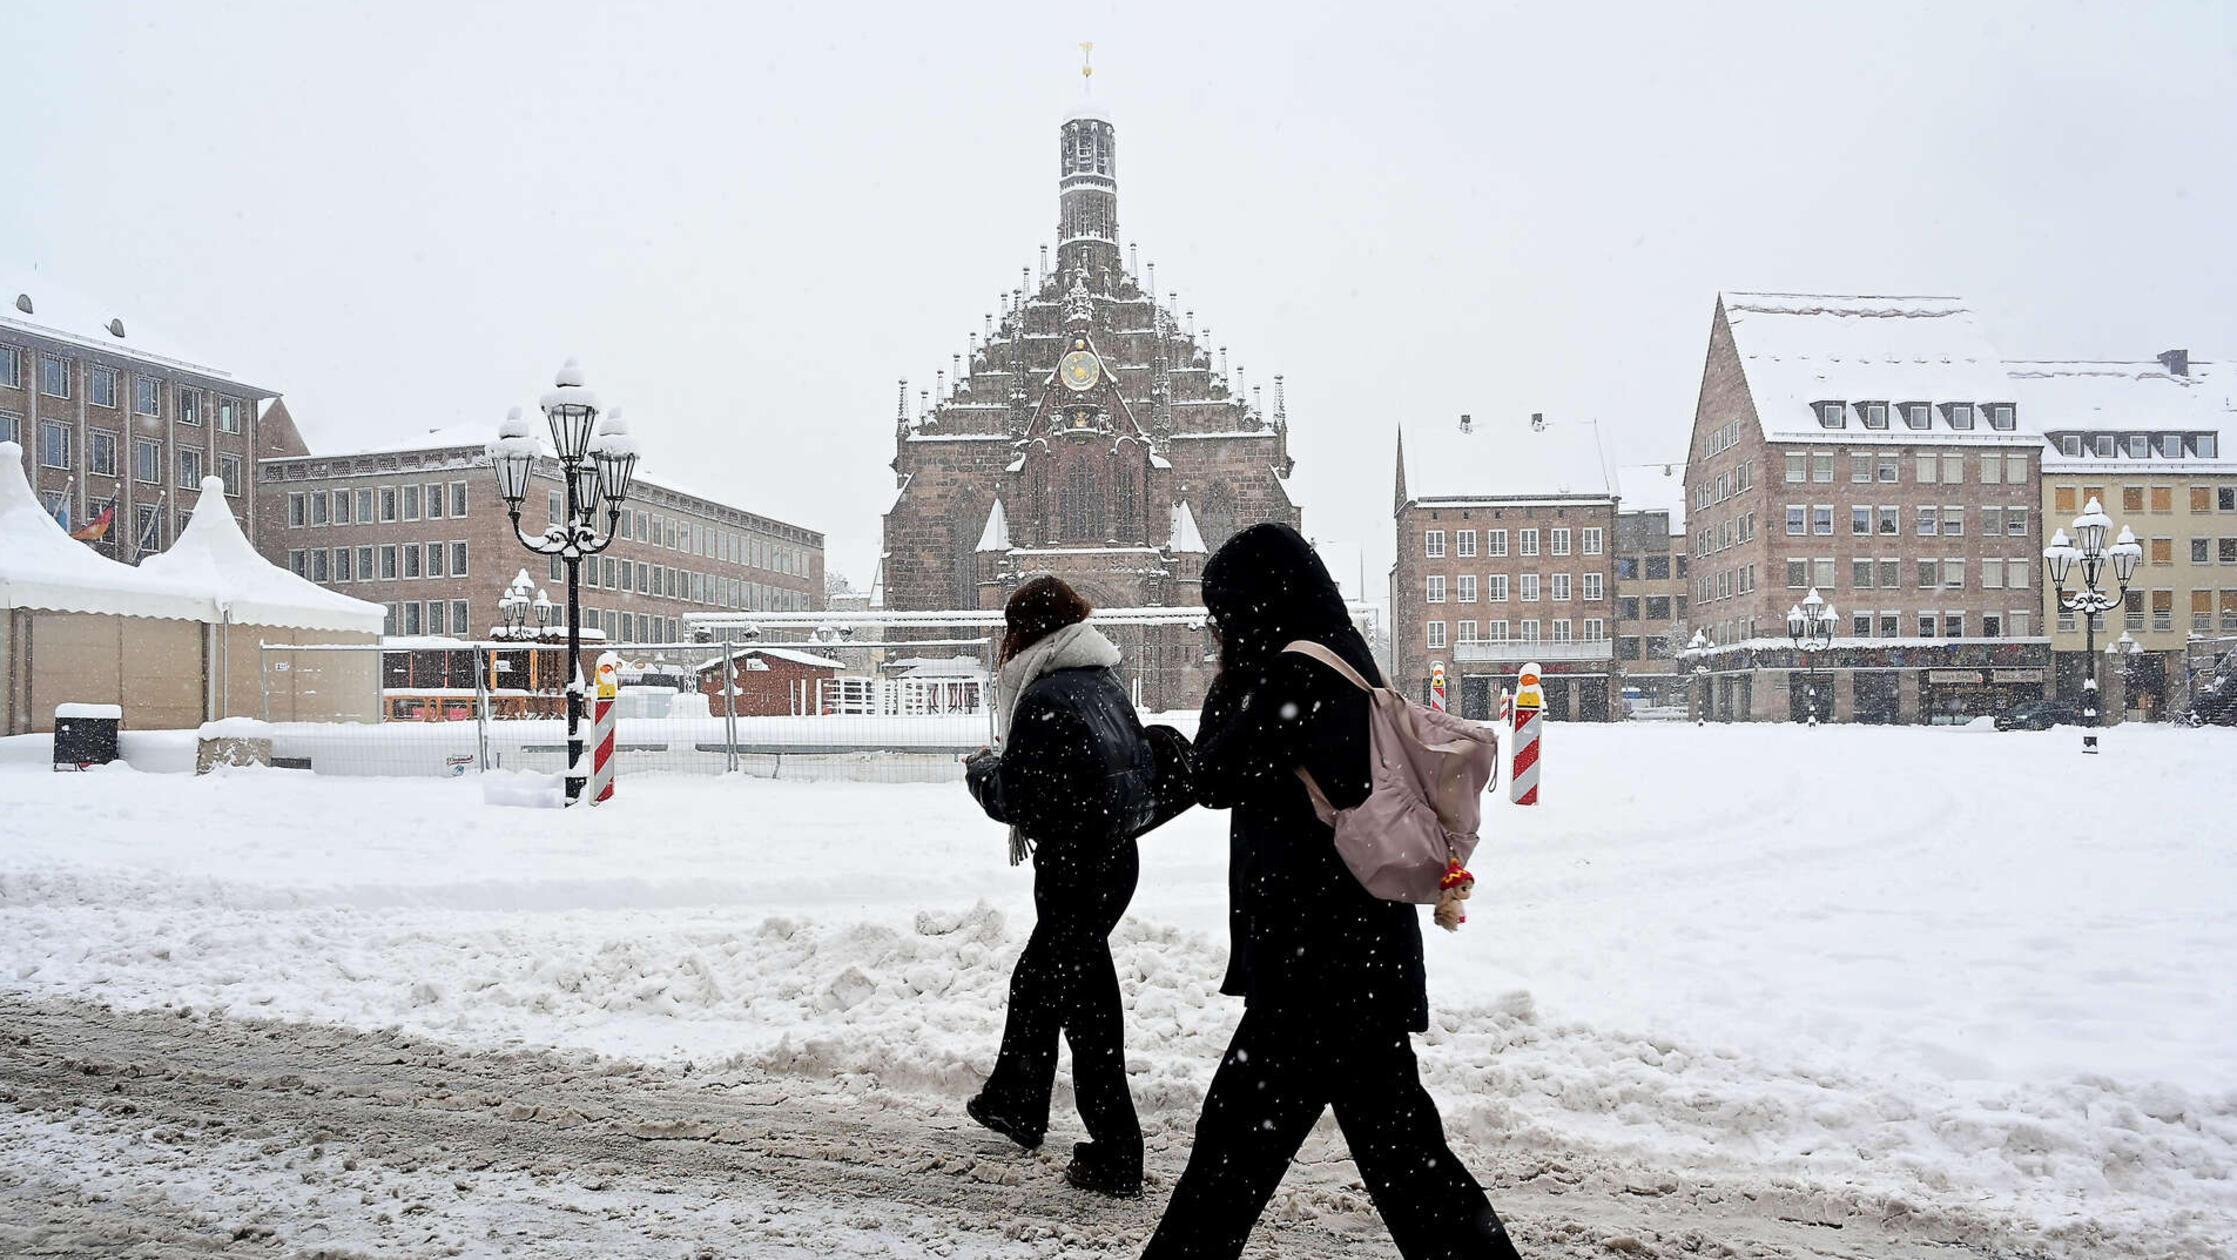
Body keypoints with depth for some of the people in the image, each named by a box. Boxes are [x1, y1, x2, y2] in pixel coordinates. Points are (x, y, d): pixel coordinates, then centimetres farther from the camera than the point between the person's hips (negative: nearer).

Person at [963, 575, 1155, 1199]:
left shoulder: (1042, 698, -18)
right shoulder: (1105, 683, 8)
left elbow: (1016, 800, -18)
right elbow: (1142, 767, 14)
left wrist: (983, 770, 4)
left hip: (1074, 869, -9)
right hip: (1116, 858, 9)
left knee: (1084, 1004, -1)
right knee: (1037, 980, 25)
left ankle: (1114, 1158, 6)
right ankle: (1015, 1104, 42)